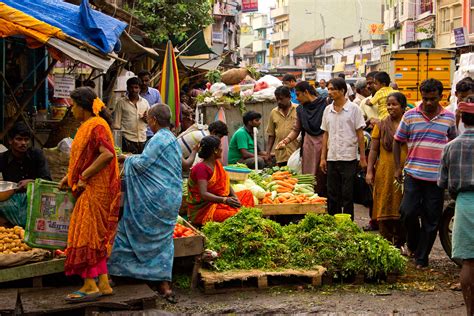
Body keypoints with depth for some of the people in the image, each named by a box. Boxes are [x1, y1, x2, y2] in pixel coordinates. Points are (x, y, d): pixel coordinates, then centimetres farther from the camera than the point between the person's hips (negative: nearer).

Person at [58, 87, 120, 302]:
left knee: (87, 235, -7)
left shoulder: (96, 126, -14)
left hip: (95, 190, -10)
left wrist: (84, 176, -22)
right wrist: (69, 177, 19)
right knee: (96, 237, 10)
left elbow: (107, 154, -27)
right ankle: (103, 284, 13)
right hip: (89, 190, 10)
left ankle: (90, 286, -5)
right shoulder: (89, 126, 17)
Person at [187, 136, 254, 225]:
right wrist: (225, 200, -37)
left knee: (247, 194, 6)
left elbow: (226, 184, 7)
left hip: (217, 201, 10)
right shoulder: (201, 168, -19)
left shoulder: (217, 164, 10)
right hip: (202, 208, -10)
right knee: (234, 214, -30)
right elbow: (203, 194, -27)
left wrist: (234, 197, -13)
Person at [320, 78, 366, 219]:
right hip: (332, 158, 4)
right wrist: (323, 157, 8)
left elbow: (360, 134, -3)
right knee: (332, 194, 9)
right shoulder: (328, 110, 9)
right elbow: (325, 134, 13)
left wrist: (363, 157, -6)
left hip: (349, 158, -4)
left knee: (347, 195, 0)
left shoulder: (353, 109, -4)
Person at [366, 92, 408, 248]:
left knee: (401, 210, 5)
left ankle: (399, 244, 17)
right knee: (384, 210, 2)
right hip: (384, 173, 1)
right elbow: (374, 150, 6)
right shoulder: (381, 126, 6)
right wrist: (369, 171, -1)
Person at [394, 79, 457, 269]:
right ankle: (412, 244, 23)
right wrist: (398, 168, 4)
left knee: (431, 219, 4)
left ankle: (422, 258, 16)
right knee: (408, 212, -7)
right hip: (413, 174, 0)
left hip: (437, 176, 1)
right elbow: (397, 141, 9)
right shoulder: (410, 116, 1)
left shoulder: (449, 118, 3)